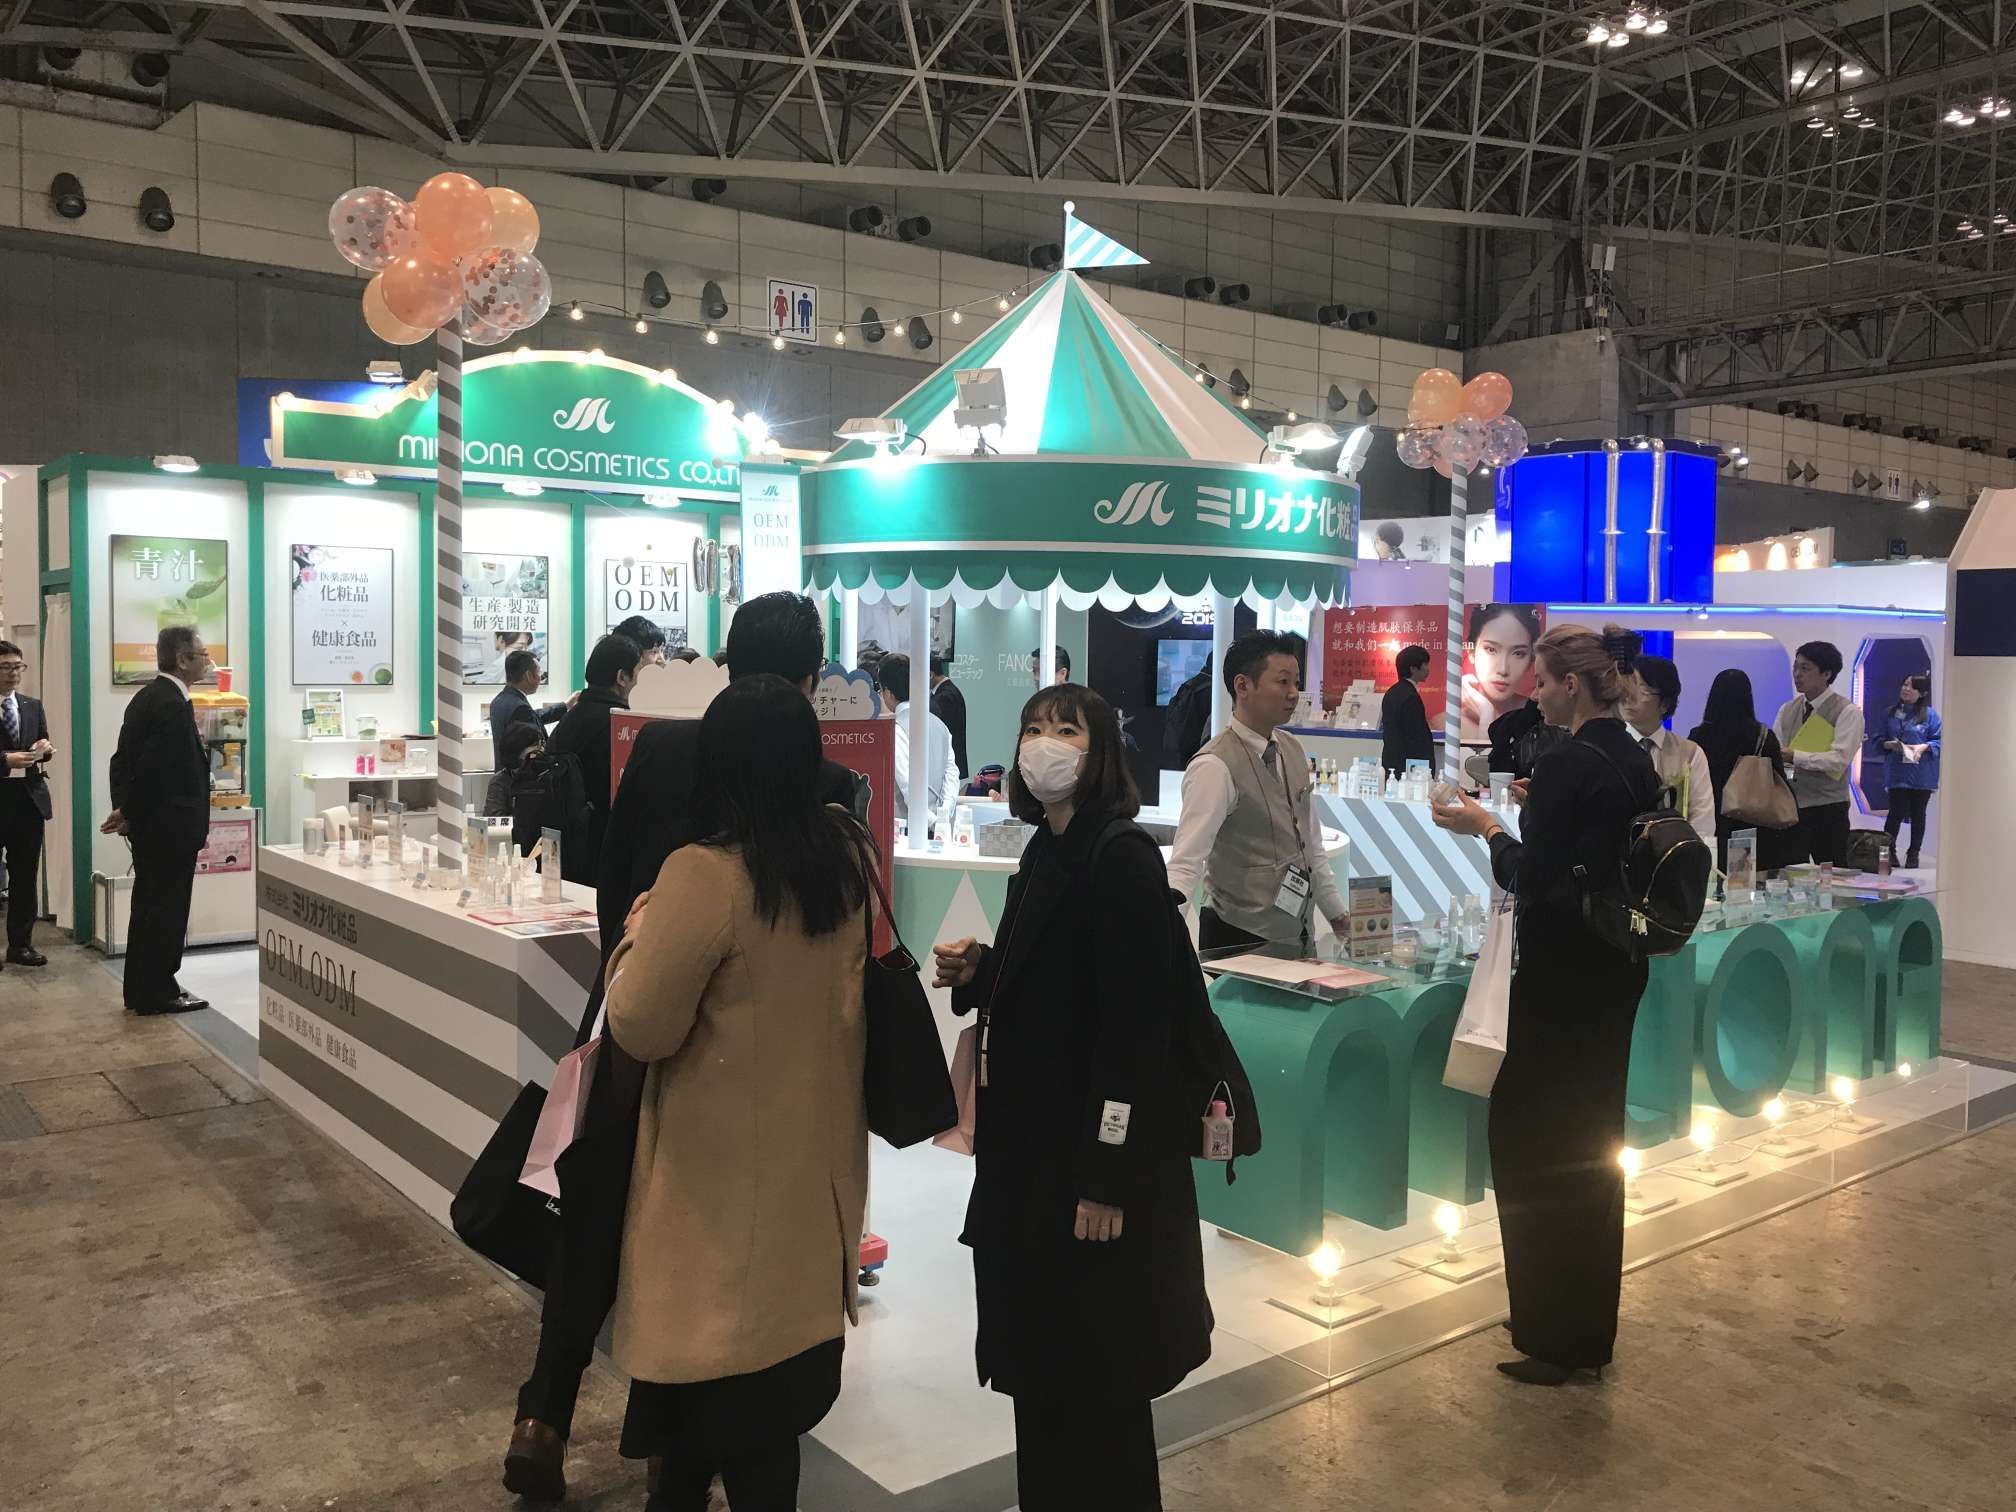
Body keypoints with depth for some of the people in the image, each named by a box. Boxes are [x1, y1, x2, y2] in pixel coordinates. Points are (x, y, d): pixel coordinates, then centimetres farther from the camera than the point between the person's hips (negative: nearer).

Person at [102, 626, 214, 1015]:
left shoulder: (149, 695, 12)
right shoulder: (173, 705, -20)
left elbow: (124, 759, 13)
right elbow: (153, 766, -23)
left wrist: (125, 810, 8)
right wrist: (129, 814, -10)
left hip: (147, 824, 10)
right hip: (169, 826, -10)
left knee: (149, 906, 16)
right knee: (167, 909, -1)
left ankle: (141, 990, 24)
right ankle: (158, 993, 6)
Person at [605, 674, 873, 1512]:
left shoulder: (705, 875, -24)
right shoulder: (849, 855, -3)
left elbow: (640, 1027, -18)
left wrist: (640, 933, -2)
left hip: (727, 1167, -6)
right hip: (817, 1149, 7)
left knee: (722, 1371, 11)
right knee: (782, 1354, 21)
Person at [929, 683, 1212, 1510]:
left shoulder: (1122, 855, -17)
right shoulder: (1045, 851, 10)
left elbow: (1135, 1021, -21)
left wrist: (1107, 1177, -22)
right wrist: (974, 973, -1)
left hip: (1094, 1154, -9)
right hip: (1033, 1139, 9)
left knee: (1092, 1373, 5)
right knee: (1040, 1357, 18)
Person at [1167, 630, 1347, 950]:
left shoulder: (1292, 749, 6)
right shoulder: (1216, 767, -19)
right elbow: (1186, 863, -27)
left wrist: (1338, 917, 18)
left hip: (1296, 933, 7)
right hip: (1240, 941, -7)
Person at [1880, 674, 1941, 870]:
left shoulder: (1929, 714, 0)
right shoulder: (1890, 713, 7)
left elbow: (1939, 741, -1)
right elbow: (1879, 739, 10)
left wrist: (1924, 747, -19)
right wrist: (1889, 744, -10)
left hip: (1922, 774, -1)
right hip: (1897, 772, 1)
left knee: (1918, 813, 8)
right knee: (1897, 812, -7)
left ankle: (1914, 854, 18)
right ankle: (1887, 852, 3)